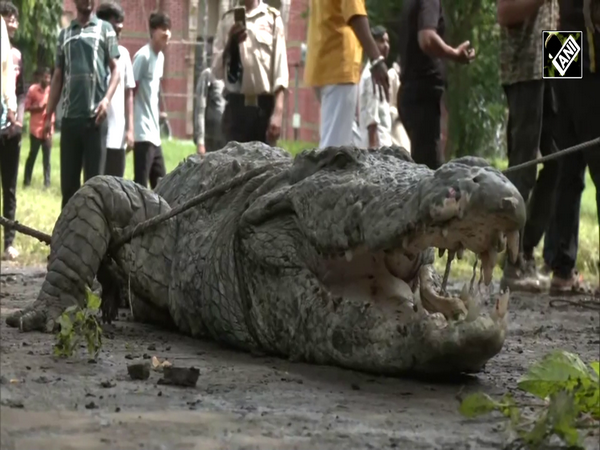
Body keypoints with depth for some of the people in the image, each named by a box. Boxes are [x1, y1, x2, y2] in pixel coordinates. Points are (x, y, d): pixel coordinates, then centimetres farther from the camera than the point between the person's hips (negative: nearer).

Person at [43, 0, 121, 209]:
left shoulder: (105, 29, 7)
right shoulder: (64, 34, 17)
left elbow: (115, 69, 2)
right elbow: (58, 77, 17)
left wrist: (106, 99, -15)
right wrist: (48, 116, 10)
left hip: (95, 117, -3)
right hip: (69, 116, 3)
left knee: (94, 180, -3)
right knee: (68, 181, 4)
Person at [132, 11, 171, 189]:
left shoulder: (161, 57, 14)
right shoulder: (143, 56, -12)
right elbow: (130, 91, -14)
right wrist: (130, 129, -15)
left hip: (155, 134, 9)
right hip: (143, 133, -9)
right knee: (140, 185, -10)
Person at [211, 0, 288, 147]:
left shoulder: (273, 18, 4)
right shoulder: (227, 20, 11)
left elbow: (280, 66, -2)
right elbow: (217, 70, 8)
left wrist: (278, 112, -13)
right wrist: (231, 43, -11)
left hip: (265, 106, -2)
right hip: (235, 106, 2)